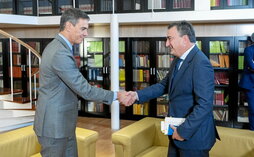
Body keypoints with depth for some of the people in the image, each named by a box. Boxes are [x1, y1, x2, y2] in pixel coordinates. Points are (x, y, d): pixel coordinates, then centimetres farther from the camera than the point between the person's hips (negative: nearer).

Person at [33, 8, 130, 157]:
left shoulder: (55, 47, 8)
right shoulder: (61, 54, -25)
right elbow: (84, 90, -23)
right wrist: (116, 95, -14)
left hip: (62, 123, 9)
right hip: (53, 125, -9)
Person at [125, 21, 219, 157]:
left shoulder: (201, 63, -22)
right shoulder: (178, 60, 8)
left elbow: (204, 104, -25)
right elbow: (164, 85, 13)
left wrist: (184, 131, -21)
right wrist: (138, 95, 0)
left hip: (194, 137, -8)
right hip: (177, 132, 8)